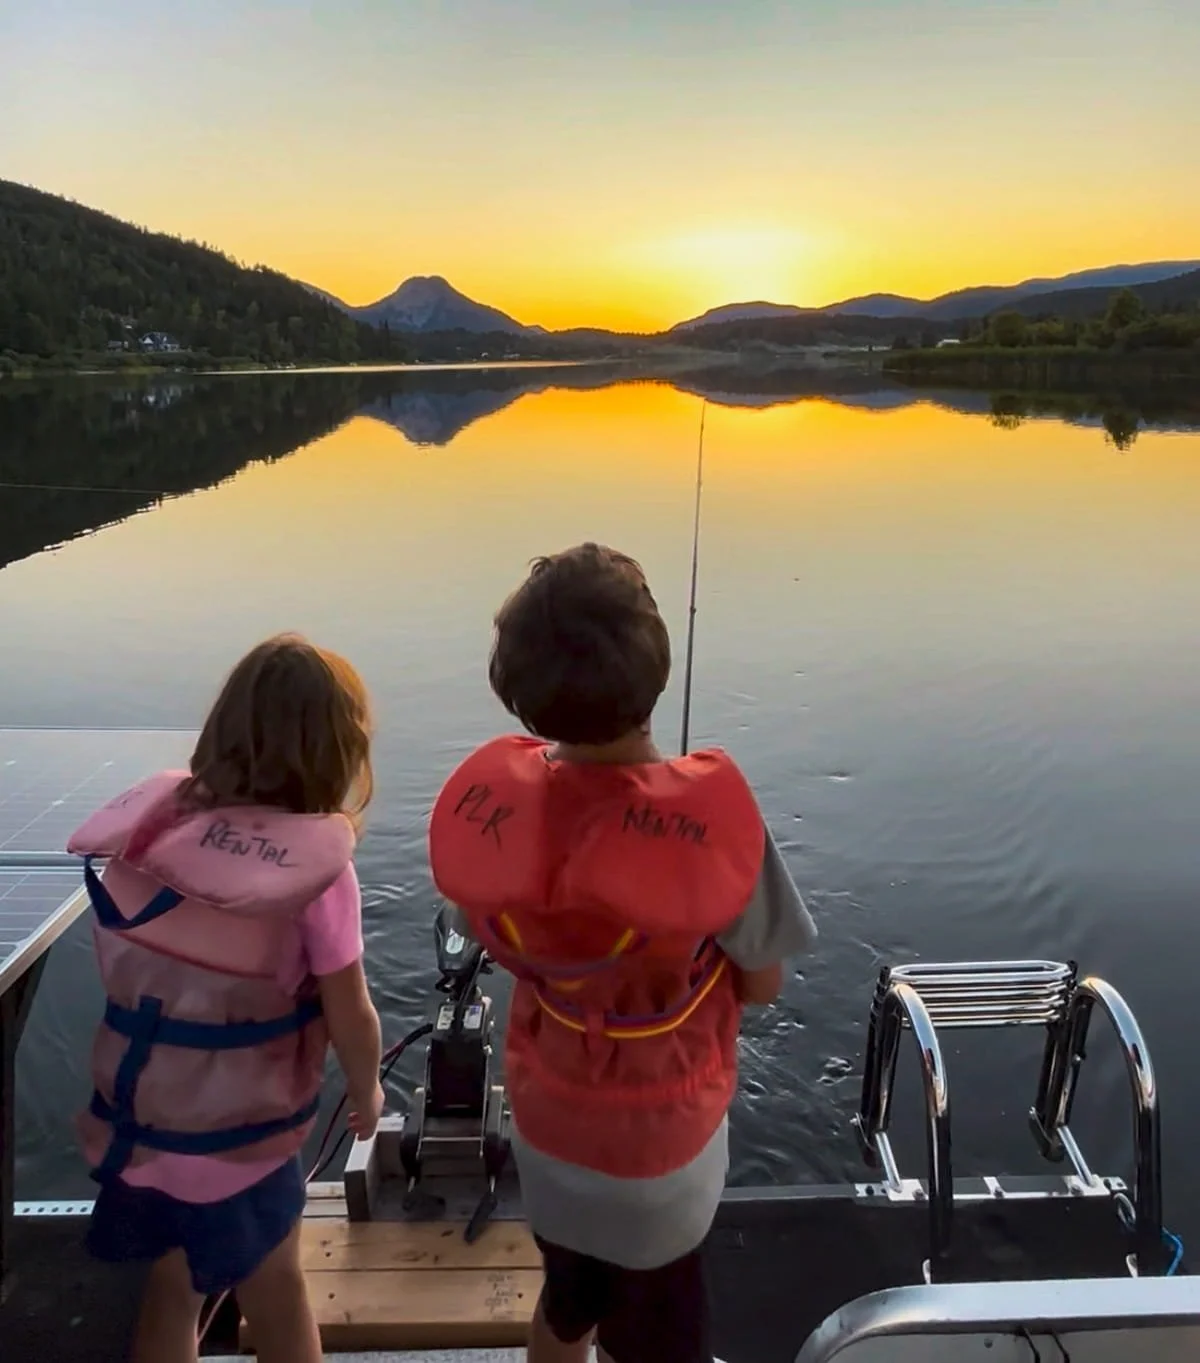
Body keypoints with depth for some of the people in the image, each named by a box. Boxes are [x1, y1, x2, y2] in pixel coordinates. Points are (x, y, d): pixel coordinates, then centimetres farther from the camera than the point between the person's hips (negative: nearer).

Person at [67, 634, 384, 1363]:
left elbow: (124, 966, 2)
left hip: (131, 1124, 5)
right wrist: (368, 1092, 5)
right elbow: (348, 1017, -13)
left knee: (169, 1294, 26)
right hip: (236, 1142, -5)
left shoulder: (150, 820, -7)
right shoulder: (315, 863, -21)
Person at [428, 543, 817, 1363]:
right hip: (659, 1134, -3)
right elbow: (763, 984, -15)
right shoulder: (710, 818, -32)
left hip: (546, 1114, 3)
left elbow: (503, 942, -3)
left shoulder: (485, 800, -21)